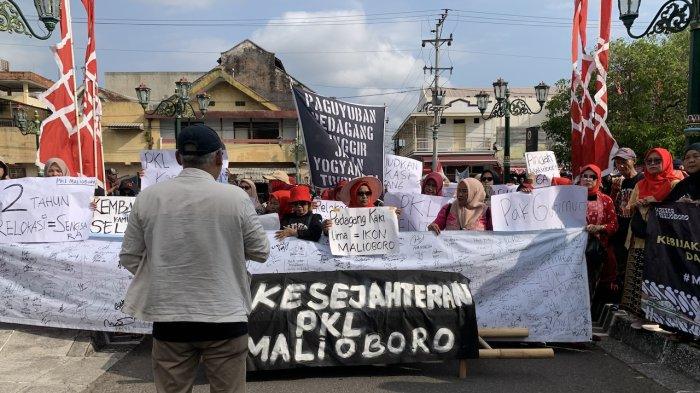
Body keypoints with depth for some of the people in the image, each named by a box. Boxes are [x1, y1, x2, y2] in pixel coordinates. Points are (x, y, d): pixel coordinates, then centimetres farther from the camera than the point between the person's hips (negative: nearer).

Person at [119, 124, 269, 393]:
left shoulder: (148, 197, -4)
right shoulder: (235, 197, -11)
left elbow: (129, 258, 3)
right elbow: (261, 252, 0)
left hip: (168, 317, 2)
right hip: (224, 317, -2)